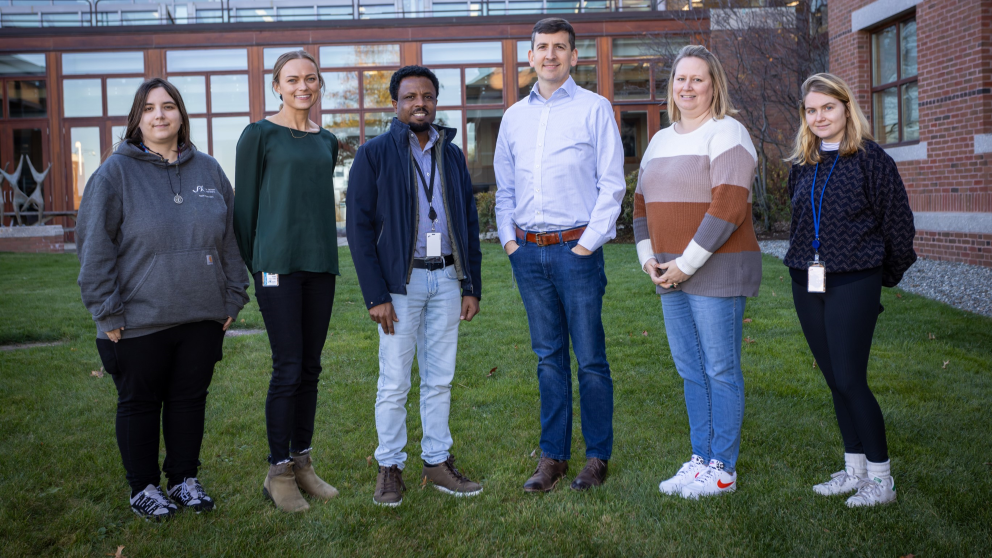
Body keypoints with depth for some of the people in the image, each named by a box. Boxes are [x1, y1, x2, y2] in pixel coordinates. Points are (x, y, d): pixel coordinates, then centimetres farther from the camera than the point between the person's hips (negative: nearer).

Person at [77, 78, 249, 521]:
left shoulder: (208, 170, 7)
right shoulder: (116, 172, -5)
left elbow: (230, 238, 12)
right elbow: (95, 246, -6)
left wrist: (233, 297, 8)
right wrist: (107, 311, -9)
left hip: (202, 317, 3)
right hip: (139, 320, -3)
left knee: (190, 399, 13)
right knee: (139, 404, 9)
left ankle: (185, 479, 29)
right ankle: (144, 488, 25)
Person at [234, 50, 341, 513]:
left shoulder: (327, 142, 15)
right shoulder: (260, 135, -2)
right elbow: (245, 202, -1)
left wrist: (324, 251, 16)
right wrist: (251, 263, 0)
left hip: (320, 264, 6)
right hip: (278, 263, -5)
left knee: (310, 367, 9)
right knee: (288, 369, -5)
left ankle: (303, 463, 19)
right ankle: (278, 471, 7)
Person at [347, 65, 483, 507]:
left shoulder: (451, 155, 12)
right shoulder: (374, 154, -1)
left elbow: (469, 223, 14)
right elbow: (359, 227, -6)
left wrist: (472, 285, 6)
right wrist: (375, 295, -12)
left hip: (446, 279, 4)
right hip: (402, 281, -4)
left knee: (440, 379, 10)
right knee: (394, 383, 2)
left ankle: (437, 462, 20)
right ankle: (389, 468, 14)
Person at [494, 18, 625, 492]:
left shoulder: (594, 109, 1)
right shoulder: (515, 116, 15)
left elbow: (612, 184, -3)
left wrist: (588, 242, -10)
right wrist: (509, 238, 6)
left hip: (576, 249, -4)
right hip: (528, 252, 4)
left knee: (590, 358, 0)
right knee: (548, 356, 10)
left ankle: (598, 456, 13)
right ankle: (553, 455, 18)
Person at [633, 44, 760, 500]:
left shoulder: (726, 134, -8)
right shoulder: (661, 140, 17)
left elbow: (728, 208, -17)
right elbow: (642, 202, 19)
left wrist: (686, 263, -17)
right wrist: (648, 258, 5)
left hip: (717, 270, -8)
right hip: (671, 274, 8)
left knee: (721, 371, -1)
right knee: (691, 371, 12)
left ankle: (722, 469, 9)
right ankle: (700, 459, 23)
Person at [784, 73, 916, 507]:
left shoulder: (871, 158, -6)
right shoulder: (801, 166, 11)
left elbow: (898, 223, -2)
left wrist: (886, 276, 7)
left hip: (853, 283, -6)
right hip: (807, 284, 6)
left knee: (850, 380, -8)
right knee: (835, 381, 11)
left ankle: (881, 479, 5)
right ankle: (854, 470, 22)